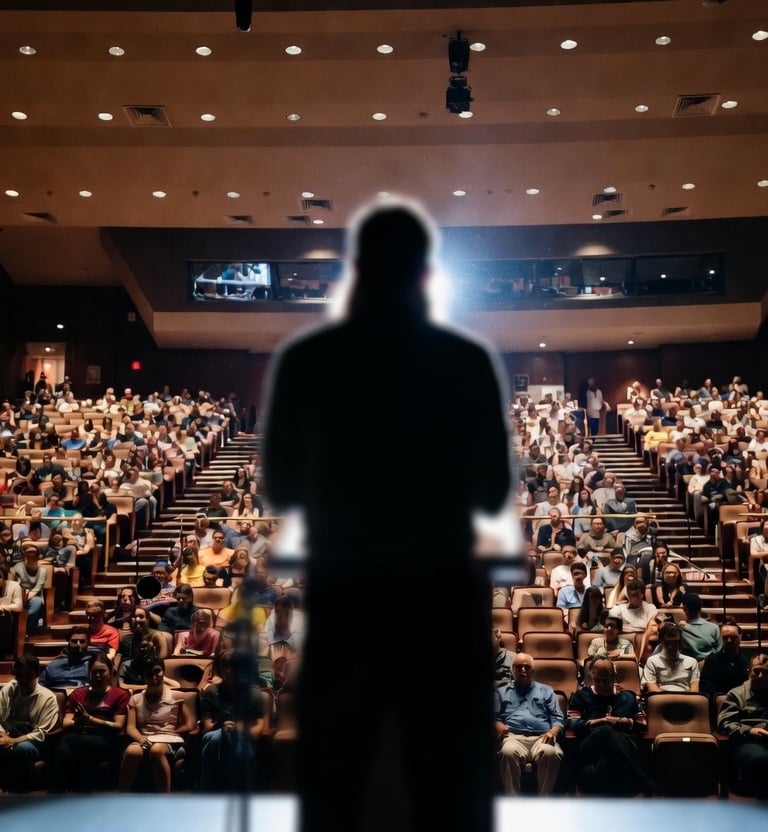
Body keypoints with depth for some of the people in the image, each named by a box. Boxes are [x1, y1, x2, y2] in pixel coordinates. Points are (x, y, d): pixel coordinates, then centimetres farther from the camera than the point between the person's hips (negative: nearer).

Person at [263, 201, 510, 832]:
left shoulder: (305, 361, -3)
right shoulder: (465, 361, -5)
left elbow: (280, 491, 4)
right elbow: (492, 493, 0)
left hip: (342, 599, 1)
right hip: (442, 597, -1)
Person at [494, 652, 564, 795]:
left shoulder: (546, 691, 27)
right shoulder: (501, 692, 27)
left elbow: (558, 718, 17)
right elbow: (494, 716, 15)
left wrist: (553, 732, -6)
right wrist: (498, 725, -10)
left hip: (541, 737, 1)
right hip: (514, 736, -1)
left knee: (551, 753, -37)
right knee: (508, 752, -39)